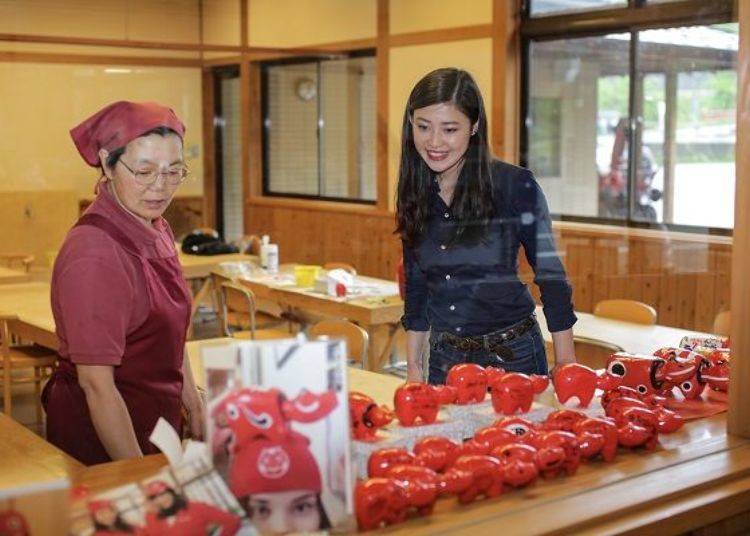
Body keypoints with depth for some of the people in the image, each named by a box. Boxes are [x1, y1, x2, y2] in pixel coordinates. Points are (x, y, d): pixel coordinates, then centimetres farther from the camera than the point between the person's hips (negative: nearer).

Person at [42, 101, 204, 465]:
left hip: (156, 427, 8)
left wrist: (194, 407, 17)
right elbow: (96, 384, -25)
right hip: (102, 440, -8)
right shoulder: (95, 254, -25)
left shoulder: (157, 232, 2)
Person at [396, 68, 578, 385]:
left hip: (511, 355, -4)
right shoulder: (416, 194, 0)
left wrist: (565, 367, -8)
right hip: (444, 357, 4)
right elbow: (416, 287, 9)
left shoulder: (515, 186, -14)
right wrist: (413, 367, 8)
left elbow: (551, 276, -8)